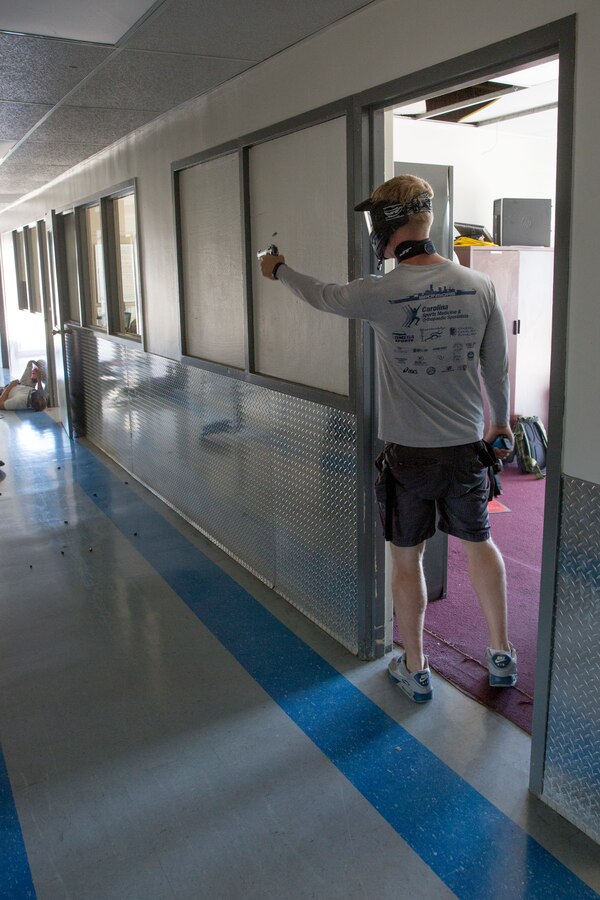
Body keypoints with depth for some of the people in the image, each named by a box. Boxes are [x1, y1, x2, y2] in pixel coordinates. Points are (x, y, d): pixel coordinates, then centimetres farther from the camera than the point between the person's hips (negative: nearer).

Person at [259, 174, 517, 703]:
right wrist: (501, 422, 22)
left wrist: (279, 271, 27)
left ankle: (415, 671, 28)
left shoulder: (381, 294, -14)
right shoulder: (479, 286, -5)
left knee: (407, 560, 13)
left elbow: (322, 296, 6)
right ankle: (502, 657, 34)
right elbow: (497, 368, 4)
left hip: (409, 455, -3)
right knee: (479, 544, 22)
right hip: (468, 448, 3)